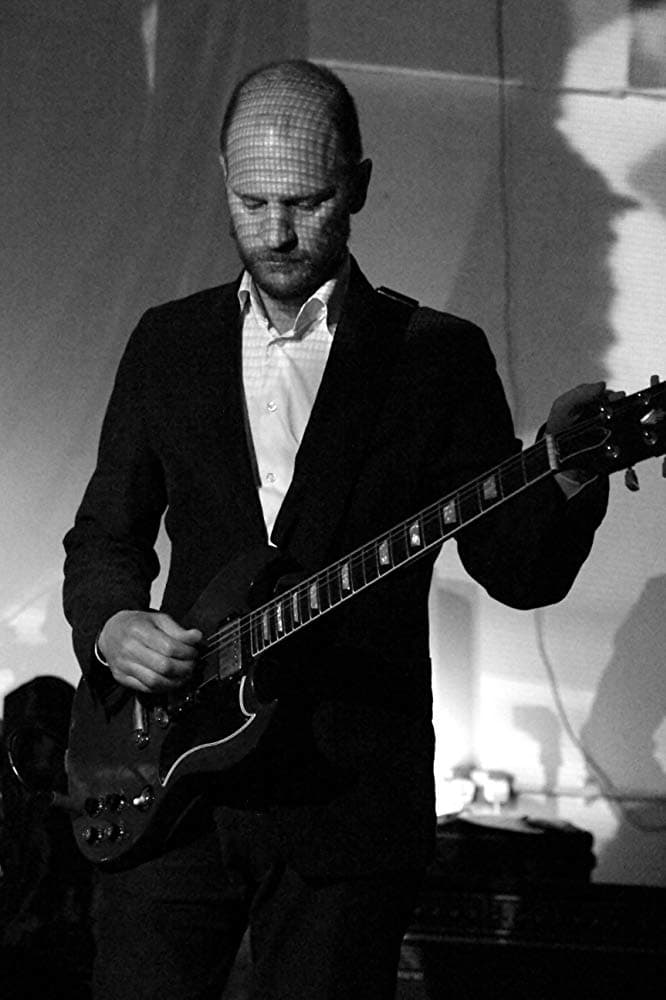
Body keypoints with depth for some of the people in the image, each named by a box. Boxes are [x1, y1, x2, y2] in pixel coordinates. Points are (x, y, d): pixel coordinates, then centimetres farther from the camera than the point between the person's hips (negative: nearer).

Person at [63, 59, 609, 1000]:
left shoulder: (438, 355, 1)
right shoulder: (167, 341, 10)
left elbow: (518, 569, -1)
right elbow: (105, 532, 15)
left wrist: (567, 474, -22)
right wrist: (110, 626, -6)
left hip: (351, 792, -2)